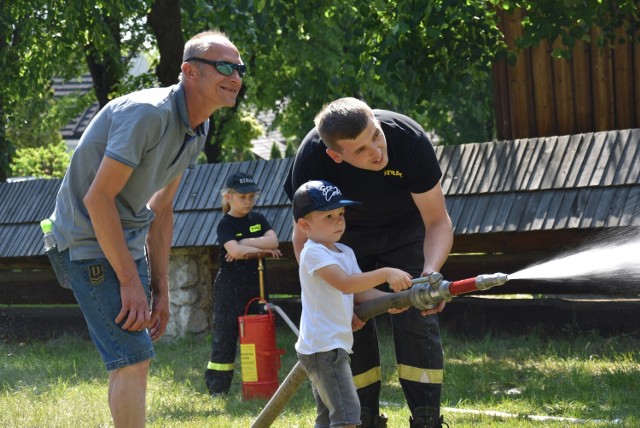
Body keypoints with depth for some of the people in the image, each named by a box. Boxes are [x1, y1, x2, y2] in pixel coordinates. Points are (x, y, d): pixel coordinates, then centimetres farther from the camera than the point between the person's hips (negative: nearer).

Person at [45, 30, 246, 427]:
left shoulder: (198, 129, 5)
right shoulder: (146, 113, -24)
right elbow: (98, 197, -26)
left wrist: (160, 288, 11)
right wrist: (130, 281, -23)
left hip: (127, 240, 10)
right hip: (90, 242, -10)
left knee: (135, 361, 14)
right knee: (133, 358, -14)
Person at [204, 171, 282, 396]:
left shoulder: (258, 219, 10)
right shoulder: (225, 224, -5)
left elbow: (273, 240, -7)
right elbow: (236, 251, -21)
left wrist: (246, 243, -15)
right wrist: (262, 250, -12)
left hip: (256, 286, 5)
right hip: (230, 288, -5)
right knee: (225, 337, -3)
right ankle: (216, 388, 0)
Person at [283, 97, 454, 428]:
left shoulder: (409, 138, -36)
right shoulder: (311, 158, -34)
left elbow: (438, 221, -27)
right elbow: (304, 238, -20)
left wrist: (431, 271, -46)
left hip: (404, 229, -1)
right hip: (347, 236, 1)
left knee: (417, 321, -12)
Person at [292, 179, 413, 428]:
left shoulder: (346, 253, 15)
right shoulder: (313, 253, -15)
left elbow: (360, 293, 9)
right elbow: (346, 284, -28)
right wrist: (385, 274, -34)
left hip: (336, 346, 10)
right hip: (322, 348, -10)